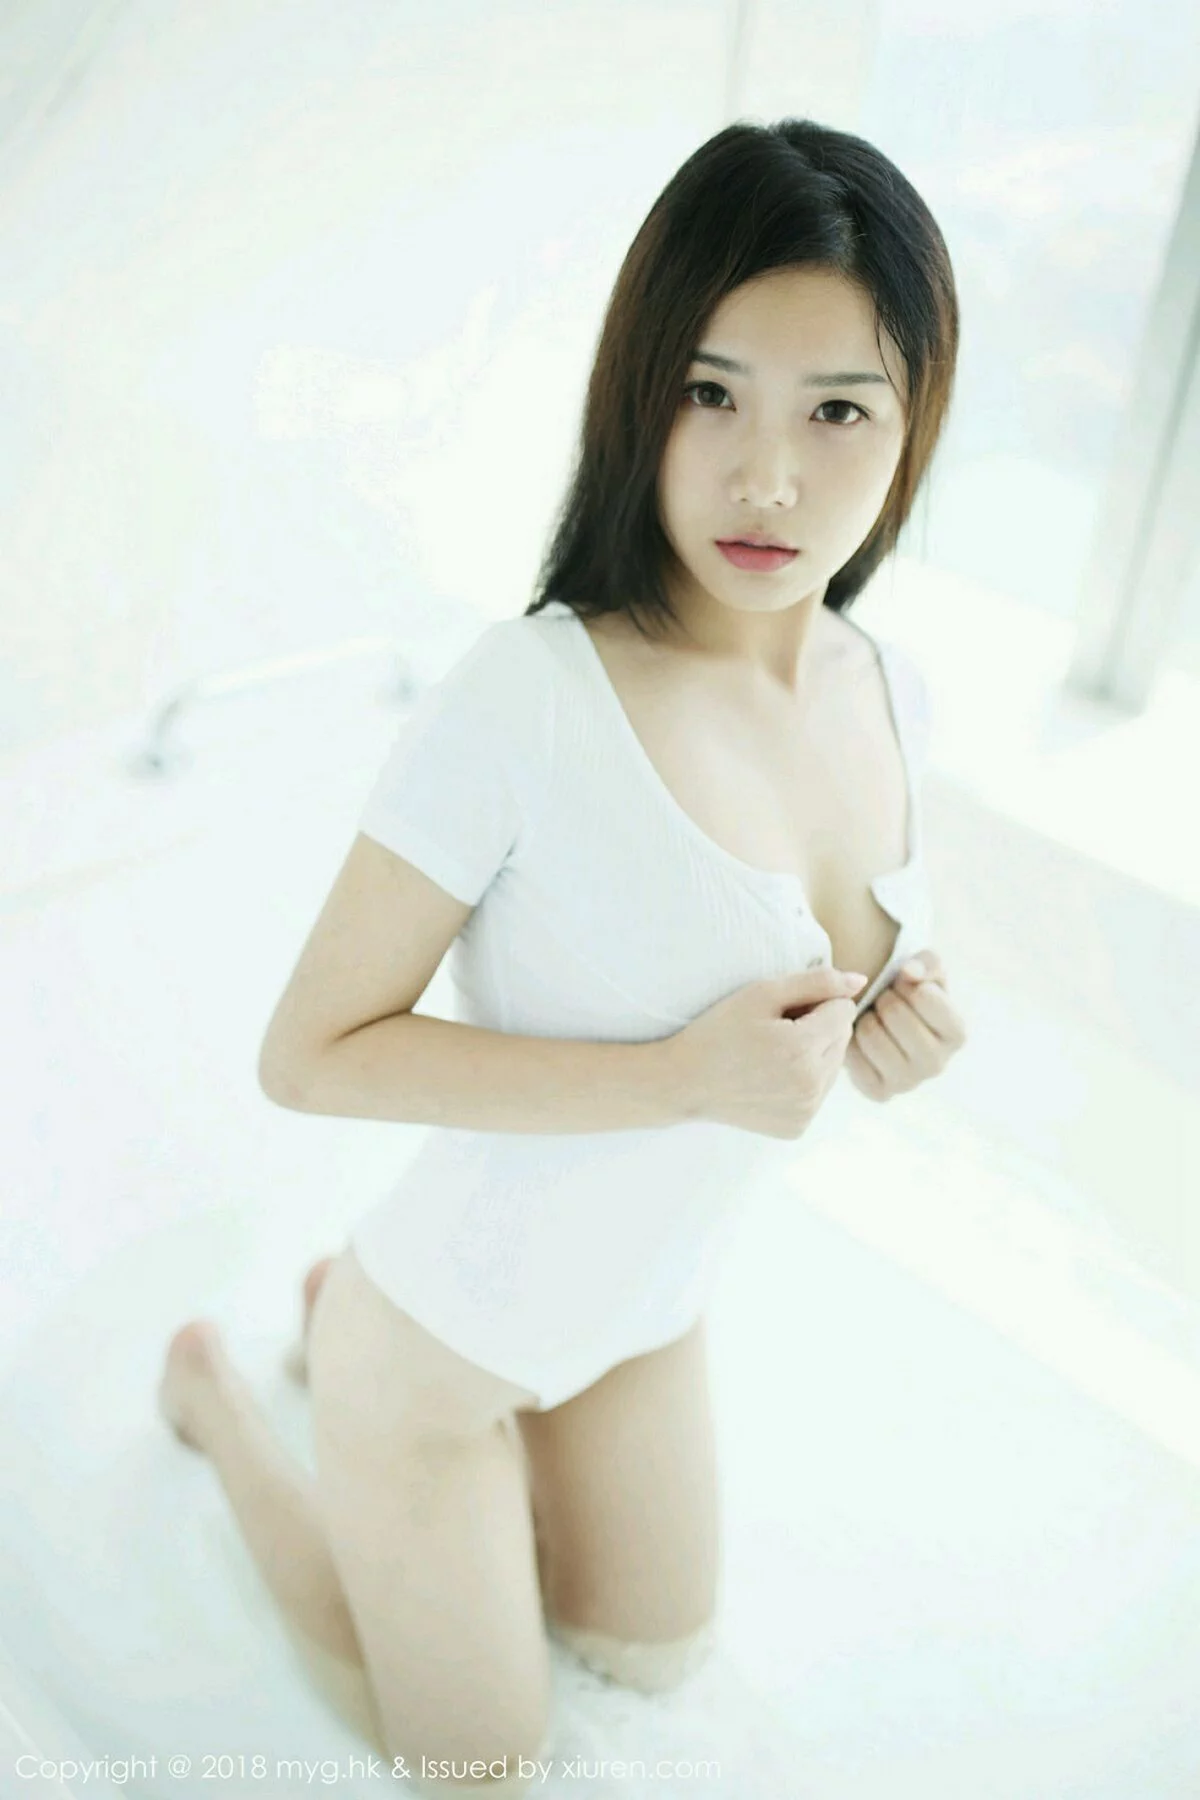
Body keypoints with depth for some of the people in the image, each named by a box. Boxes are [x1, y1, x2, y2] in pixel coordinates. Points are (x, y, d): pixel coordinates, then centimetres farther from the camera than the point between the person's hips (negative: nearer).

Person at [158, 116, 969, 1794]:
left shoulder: (891, 691, -10)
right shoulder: (525, 702, -32)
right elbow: (309, 1054, -26)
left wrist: (901, 1028, -17)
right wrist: (681, 1074, -34)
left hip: (648, 1306, 6)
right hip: (446, 1338, -6)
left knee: (659, 1655, 32)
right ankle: (219, 1391, 32)